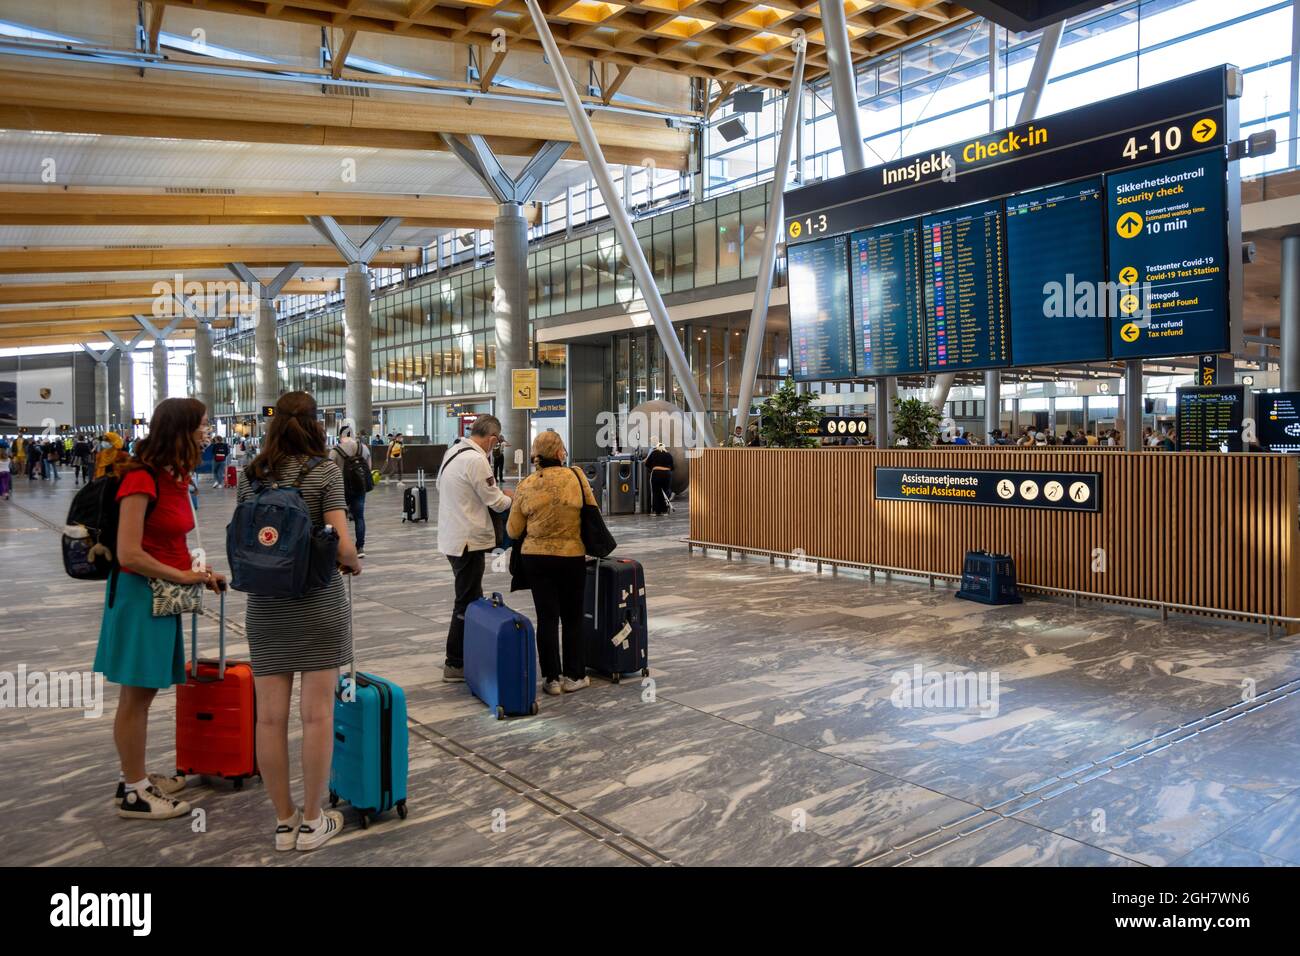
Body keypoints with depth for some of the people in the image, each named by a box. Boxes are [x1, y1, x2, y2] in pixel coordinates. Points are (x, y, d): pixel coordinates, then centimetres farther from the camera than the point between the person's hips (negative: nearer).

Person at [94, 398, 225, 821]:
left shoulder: (176, 477, 7)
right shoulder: (141, 479, -19)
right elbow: (129, 555, -22)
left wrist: (197, 572, 2)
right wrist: (183, 576, -14)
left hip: (165, 594, 9)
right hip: (138, 593, -8)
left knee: (145, 691, 17)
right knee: (135, 696, 2)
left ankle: (136, 776, 30)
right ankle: (133, 794, 14)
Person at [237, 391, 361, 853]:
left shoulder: (249, 475, 6)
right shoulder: (324, 470, -7)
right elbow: (341, 545, -14)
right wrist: (355, 564, 6)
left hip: (265, 603, 4)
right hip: (317, 600, -4)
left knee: (270, 716, 8)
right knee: (317, 714, 4)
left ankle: (284, 820, 19)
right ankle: (312, 821, 13)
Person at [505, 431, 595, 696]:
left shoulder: (526, 485, -6)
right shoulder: (576, 477, -10)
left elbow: (513, 531, -1)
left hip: (536, 557, 1)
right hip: (572, 556, -1)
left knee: (547, 618, 8)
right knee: (572, 618, 13)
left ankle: (551, 678, 13)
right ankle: (573, 676, 20)